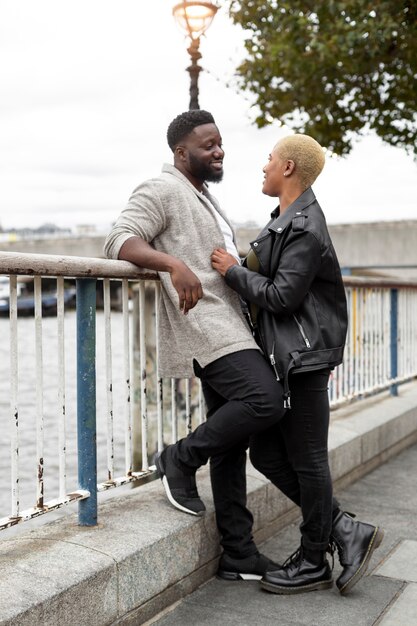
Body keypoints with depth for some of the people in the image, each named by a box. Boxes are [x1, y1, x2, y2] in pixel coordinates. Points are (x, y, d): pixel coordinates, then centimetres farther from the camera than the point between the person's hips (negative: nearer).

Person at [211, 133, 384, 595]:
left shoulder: (304, 228, -16)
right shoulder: (289, 219, 16)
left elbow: (283, 296, -20)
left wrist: (232, 272, -10)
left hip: (300, 360, -10)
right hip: (279, 357, 10)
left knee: (307, 460, 2)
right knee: (266, 454, 11)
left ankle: (312, 563, 19)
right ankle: (347, 532, 20)